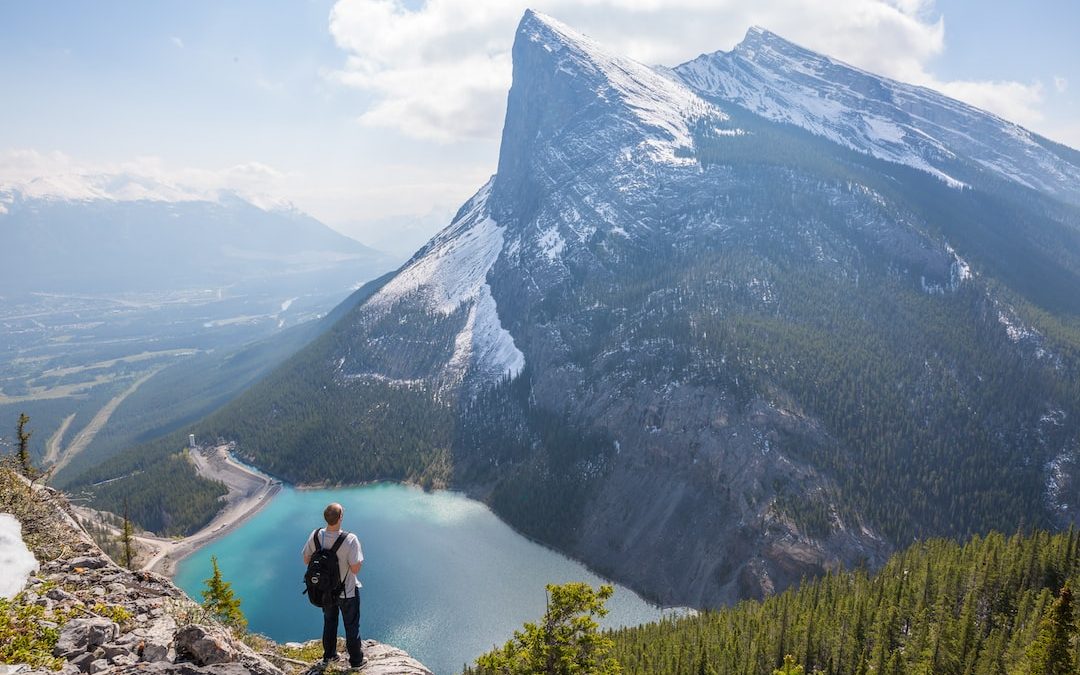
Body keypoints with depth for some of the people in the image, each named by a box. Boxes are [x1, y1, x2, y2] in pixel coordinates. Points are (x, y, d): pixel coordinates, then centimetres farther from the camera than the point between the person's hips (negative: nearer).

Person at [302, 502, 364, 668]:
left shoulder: (316, 535, -19)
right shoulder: (350, 540, -33)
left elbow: (306, 560, -6)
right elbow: (355, 569, -28)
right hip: (347, 592, -4)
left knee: (329, 622, 29)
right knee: (351, 625, 18)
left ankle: (328, 655, 47)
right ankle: (356, 660, 35)